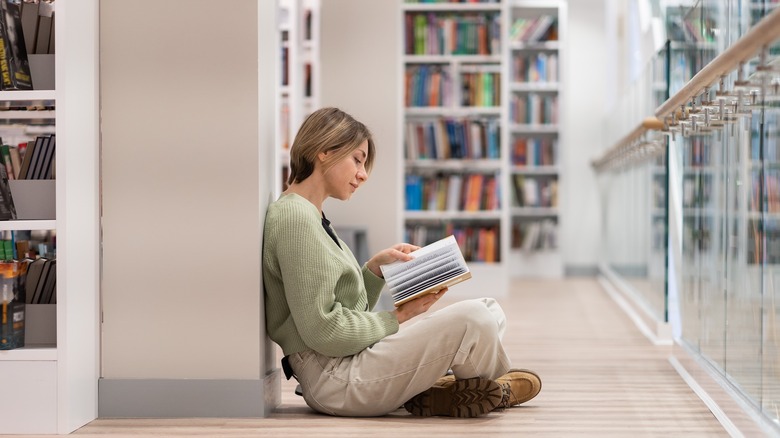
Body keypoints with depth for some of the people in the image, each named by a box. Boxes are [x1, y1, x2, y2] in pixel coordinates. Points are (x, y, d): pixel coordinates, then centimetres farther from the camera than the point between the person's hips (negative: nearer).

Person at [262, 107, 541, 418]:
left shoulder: (310, 215, 16)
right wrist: (398, 317, -9)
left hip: (350, 364, 11)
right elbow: (323, 331, -20)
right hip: (332, 378, -10)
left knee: (490, 312, 9)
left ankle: (435, 390, -10)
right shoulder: (295, 218, -16)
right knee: (472, 319, -18)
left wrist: (375, 266, 4)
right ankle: (494, 390, 10)